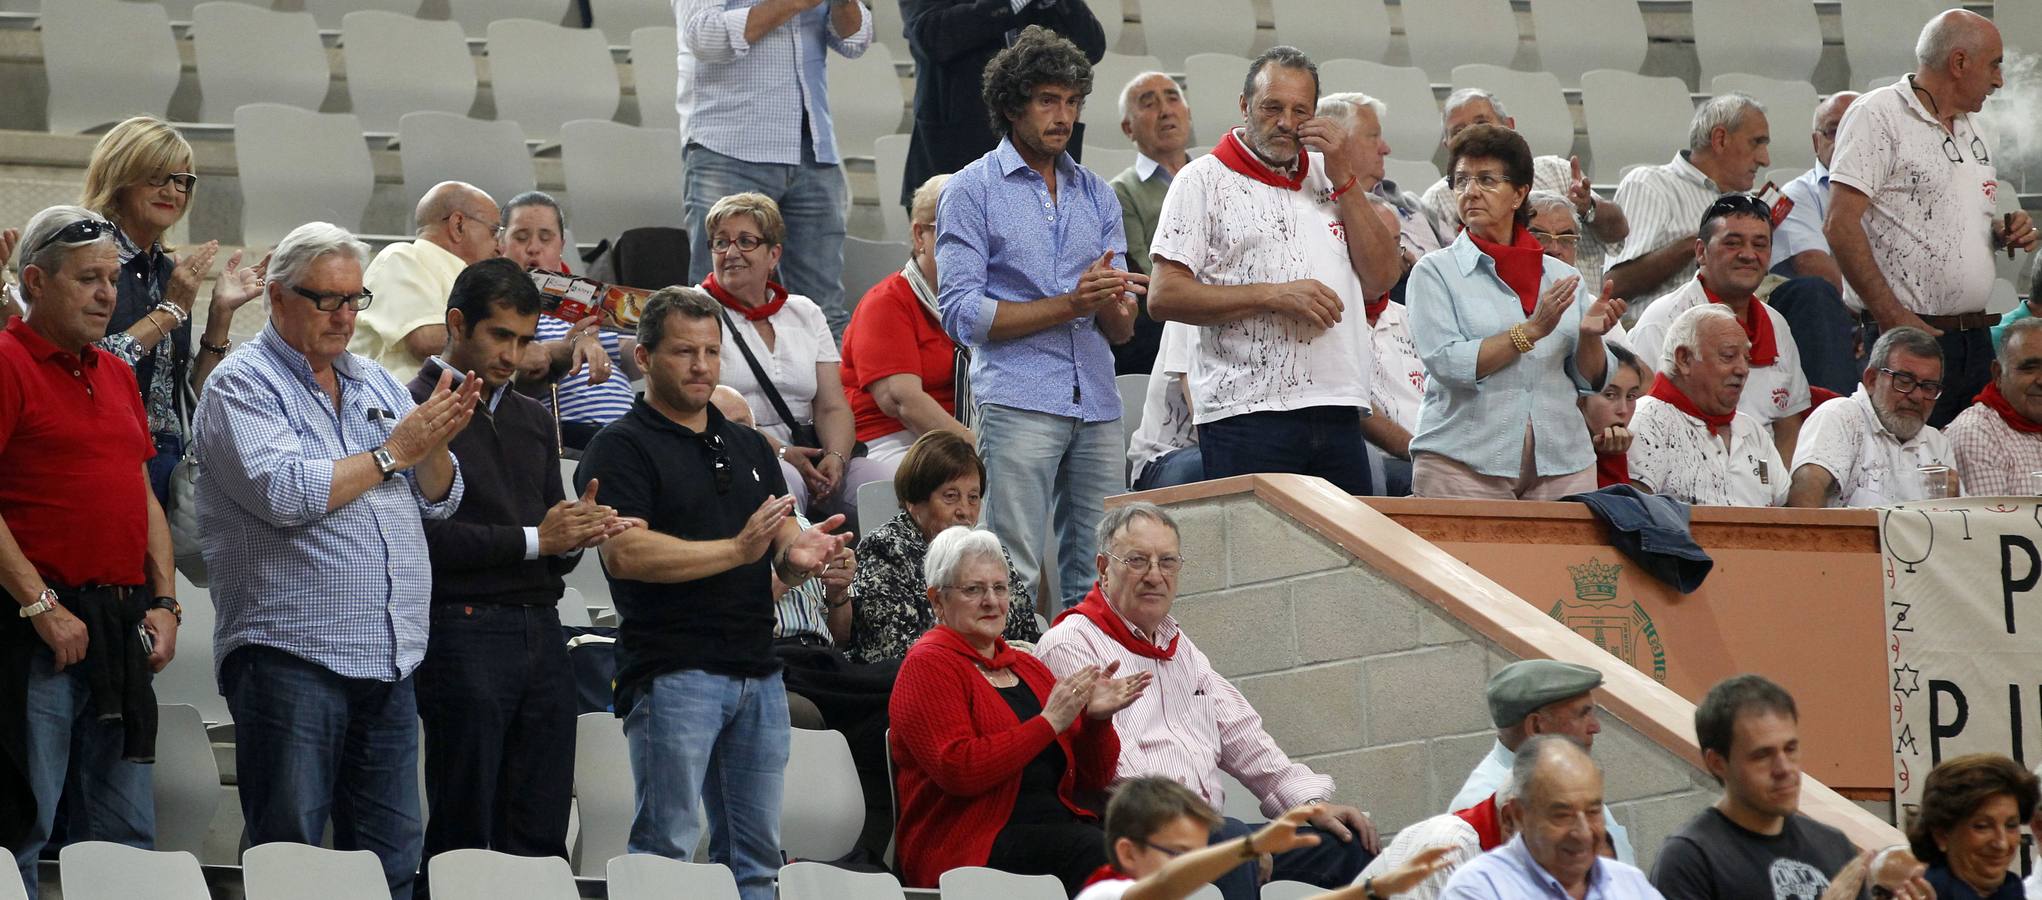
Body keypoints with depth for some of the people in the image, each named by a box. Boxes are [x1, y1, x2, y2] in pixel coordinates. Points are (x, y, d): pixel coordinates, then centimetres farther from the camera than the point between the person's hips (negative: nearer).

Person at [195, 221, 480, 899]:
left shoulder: (374, 381, 17)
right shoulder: (241, 385, -4)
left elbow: (438, 500, 15)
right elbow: (286, 493, -19)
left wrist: (436, 443, -6)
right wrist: (395, 450, -11)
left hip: (390, 660, 7)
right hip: (290, 657, -7)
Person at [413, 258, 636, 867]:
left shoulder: (532, 419, 21)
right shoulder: (417, 409, -4)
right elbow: (425, 535, -15)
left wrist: (576, 535, -3)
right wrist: (534, 539, -13)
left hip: (541, 631, 7)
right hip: (463, 629, -7)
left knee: (541, 839, 5)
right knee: (462, 837, -4)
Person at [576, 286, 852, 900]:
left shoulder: (749, 446, 18)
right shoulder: (622, 447, -3)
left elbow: (782, 543, 18)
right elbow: (624, 553, -16)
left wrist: (799, 555, -7)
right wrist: (738, 550, -18)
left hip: (758, 673, 7)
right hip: (672, 671, -7)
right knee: (665, 848, -7)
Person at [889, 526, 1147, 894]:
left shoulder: (1027, 667, 23)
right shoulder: (927, 666, 2)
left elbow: (1092, 780, 21)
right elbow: (958, 770, -15)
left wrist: (1097, 719, 0)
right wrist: (1049, 723, -13)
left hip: (1058, 826, 6)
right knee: (1098, 850, -34)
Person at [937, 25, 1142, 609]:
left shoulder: (1096, 195, 18)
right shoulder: (972, 191, 4)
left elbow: (1122, 329, 15)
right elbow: (962, 314, -7)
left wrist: (1111, 302, -10)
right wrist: (1069, 305, -13)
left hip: (1097, 407, 5)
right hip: (1017, 402, -5)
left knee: (1098, 580, 3)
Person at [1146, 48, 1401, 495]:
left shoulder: (1329, 178, 18)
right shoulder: (1205, 180, 3)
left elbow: (1380, 279, 11)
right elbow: (1165, 297, -7)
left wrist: (1344, 179, 4)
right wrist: (1274, 296, -13)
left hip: (1338, 414, 5)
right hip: (1246, 416, -5)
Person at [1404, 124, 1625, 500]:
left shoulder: (1562, 277, 14)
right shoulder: (1435, 271, 4)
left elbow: (1590, 380, 14)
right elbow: (1447, 364, -10)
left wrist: (1590, 336, -6)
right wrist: (1532, 331, -13)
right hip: (1463, 463, -3)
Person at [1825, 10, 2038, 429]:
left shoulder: (1976, 133, 21)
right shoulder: (1878, 115, -6)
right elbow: (1840, 225, -15)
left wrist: (2005, 234, 8)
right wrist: (1894, 320, -21)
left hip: (1976, 338, 8)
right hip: (1909, 333, -8)